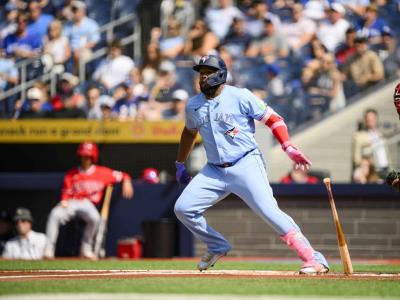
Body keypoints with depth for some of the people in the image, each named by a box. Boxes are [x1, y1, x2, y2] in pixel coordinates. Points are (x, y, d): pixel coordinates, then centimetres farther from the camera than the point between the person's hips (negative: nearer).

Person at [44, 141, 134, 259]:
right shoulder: (72, 173, 12)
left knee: (94, 218, -37)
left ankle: (86, 249, -20)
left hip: (88, 204, -1)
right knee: (55, 214, -30)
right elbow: (66, 193, 11)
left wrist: (126, 182, -10)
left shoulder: (102, 172, 8)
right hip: (72, 202, 1)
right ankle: (49, 249, -28)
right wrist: (64, 201, -11)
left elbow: (122, 176, 13)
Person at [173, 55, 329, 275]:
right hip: (214, 171, 6)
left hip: (246, 165, -6)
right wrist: (180, 165, 31)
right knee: (183, 208, -4)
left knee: (270, 212, -19)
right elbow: (189, 132, 28)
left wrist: (289, 148, -16)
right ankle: (217, 247, 19)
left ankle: (314, 260, -19)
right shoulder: (193, 106, 8)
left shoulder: (240, 97, -7)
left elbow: (273, 119, -4)